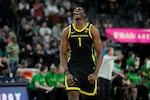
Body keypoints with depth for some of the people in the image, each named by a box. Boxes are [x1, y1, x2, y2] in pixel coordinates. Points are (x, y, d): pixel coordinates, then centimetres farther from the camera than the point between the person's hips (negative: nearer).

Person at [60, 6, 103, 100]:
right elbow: (63, 54, 4)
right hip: (73, 67, 0)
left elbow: (99, 53, -2)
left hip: (89, 67, 0)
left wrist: (95, 73, -13)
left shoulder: (92, 30, -2)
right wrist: (67, 73, -10)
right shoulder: (67, 31, 2)